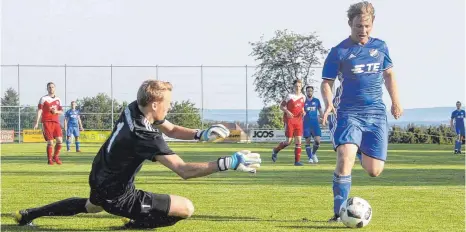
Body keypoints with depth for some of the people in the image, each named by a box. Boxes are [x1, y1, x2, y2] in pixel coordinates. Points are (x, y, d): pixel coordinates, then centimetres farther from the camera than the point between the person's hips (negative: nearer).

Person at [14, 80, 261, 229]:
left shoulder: (133, 109, -6)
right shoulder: (145, 137, -32)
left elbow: (171, 130, 8)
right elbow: (184, 170, -34)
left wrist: (202, 134, -9)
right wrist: (229, 163, -37)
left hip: (99, 180, 9)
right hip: (116, 195, -9)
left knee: (91, 206, 45)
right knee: (186, 208, -12)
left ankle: (28, 214, 43)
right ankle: (134, 225, -5)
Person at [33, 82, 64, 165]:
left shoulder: (58, 99, 15)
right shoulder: (43, 99, 1)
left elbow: (61, 111, 18)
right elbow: (39, 111, -3)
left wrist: (56, 111, -5)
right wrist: (37, 123, -11)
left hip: (56, 122, 4)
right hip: (47, 122, -4)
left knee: (59, 140, -7)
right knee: (50, 142, -6)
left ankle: (56, 157, 13)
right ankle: (49, 159, 7)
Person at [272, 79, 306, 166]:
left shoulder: (303, 97, 9)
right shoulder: (289, 96, -6)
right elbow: (281, 106, -2)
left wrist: (303, 112, 0)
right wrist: (287, 111, -20)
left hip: (298, 120, 4)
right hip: (289, 120, -4)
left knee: (298, 140, -4)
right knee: (289, 141, -6)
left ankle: (297, 160, 0)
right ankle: (275, 151, 20)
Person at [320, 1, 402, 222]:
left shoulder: (380, 46, 8)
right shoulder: (339, 52, -4)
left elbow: (389, 73, 22)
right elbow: (326, 82, -3)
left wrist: (395, 101, 17)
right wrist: (328, 103, -21)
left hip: (376, 113, 3)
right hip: (348, 112, -3)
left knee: (374, 170, 1)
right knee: (345, 158, -25)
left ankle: (361, 152, 38)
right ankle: (339, 212, -15)